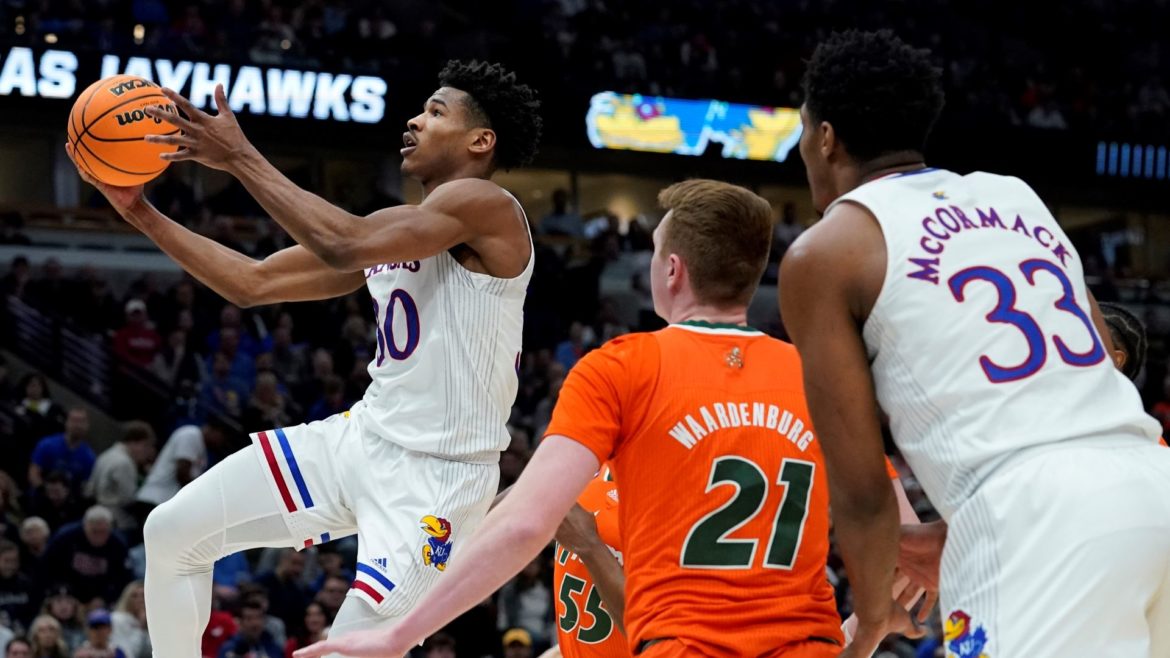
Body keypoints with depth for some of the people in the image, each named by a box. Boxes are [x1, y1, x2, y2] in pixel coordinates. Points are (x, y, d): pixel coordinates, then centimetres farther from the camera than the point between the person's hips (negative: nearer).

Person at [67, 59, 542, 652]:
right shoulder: (391, 228, 13)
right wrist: (139, 211, 7)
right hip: (362, 437, 9)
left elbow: (343, 246, -29)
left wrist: (239, 157, -21)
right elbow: (252, 283, 15)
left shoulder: (486, 206, -15)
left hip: (435, 475, -9)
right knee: (172, 533, 8)